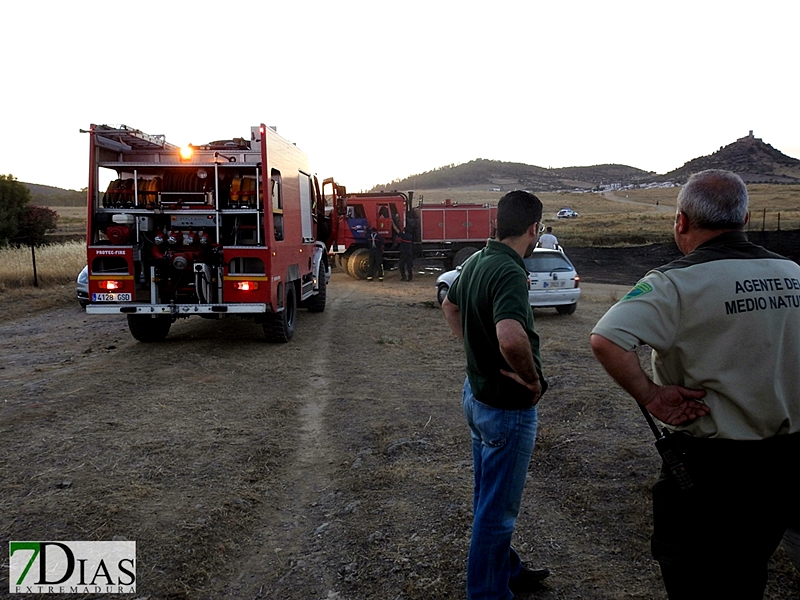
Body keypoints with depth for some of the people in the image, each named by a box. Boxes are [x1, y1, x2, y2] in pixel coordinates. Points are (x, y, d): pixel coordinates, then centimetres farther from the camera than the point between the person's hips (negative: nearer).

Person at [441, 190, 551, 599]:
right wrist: (533, 380, -25)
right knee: (498, 508, 8)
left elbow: (450, 307, 20)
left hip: (477, 392, 10)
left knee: (489, 497, 23)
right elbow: (511, 338, -44)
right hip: (507, 406, -9)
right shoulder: (510, 272, -26)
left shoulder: (476, 261, 2)